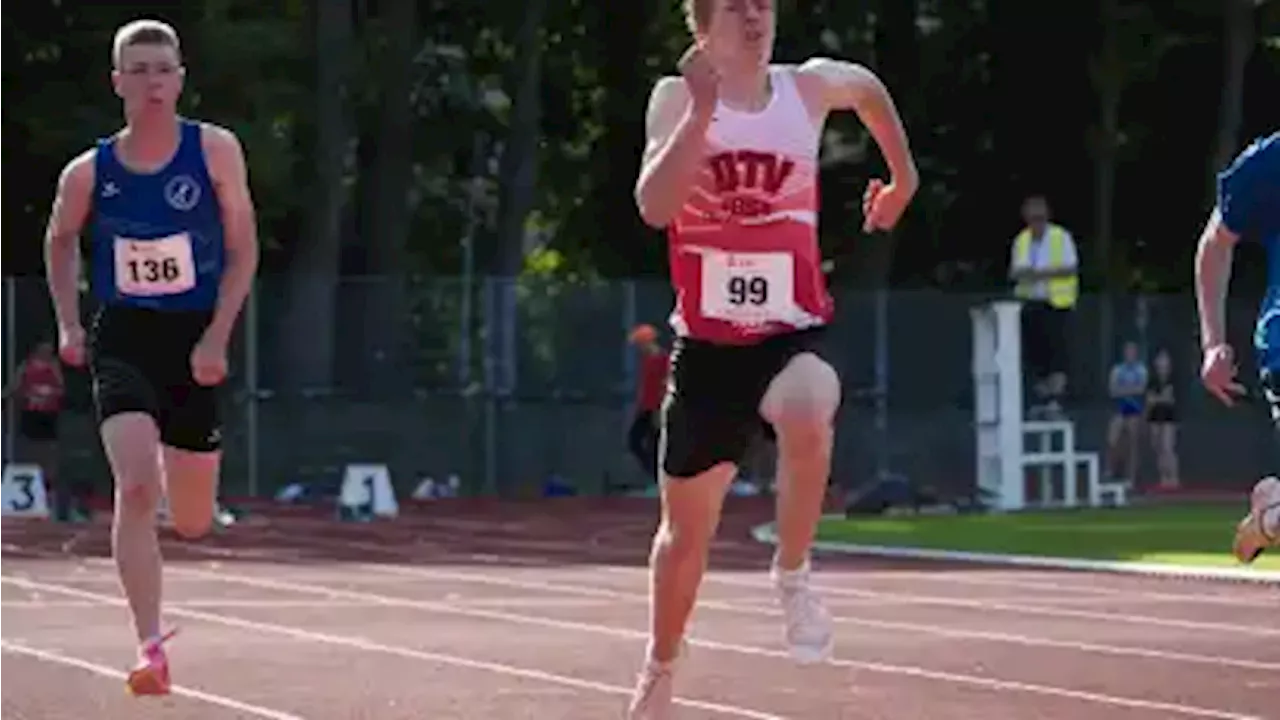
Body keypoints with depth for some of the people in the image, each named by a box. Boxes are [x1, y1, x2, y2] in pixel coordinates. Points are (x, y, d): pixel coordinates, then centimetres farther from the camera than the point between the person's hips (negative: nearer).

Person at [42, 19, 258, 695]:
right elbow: (59, 242, 17)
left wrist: (217, 337, -12)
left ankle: (175, 466, 50)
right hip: (122, 340, -1)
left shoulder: (215, 150, -7)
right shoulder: (88, 174, -3)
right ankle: (151, 650, -22)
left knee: (192, 520, 10)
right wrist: (68, 323, 8)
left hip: (195, 342, 1)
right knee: (135, 490, -22)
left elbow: (243, 249, -3)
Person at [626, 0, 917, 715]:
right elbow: (655, 207, -23)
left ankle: (792, 574, -15)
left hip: (792, 334, 0)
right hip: (708, 341, 0)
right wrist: (702, 110, -28)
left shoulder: (809, 87, 0)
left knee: (808, 414, -38)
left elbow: (870, 87, 25)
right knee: (686, 531, 13)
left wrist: (904, 179, 25)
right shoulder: (678, 98, -6)